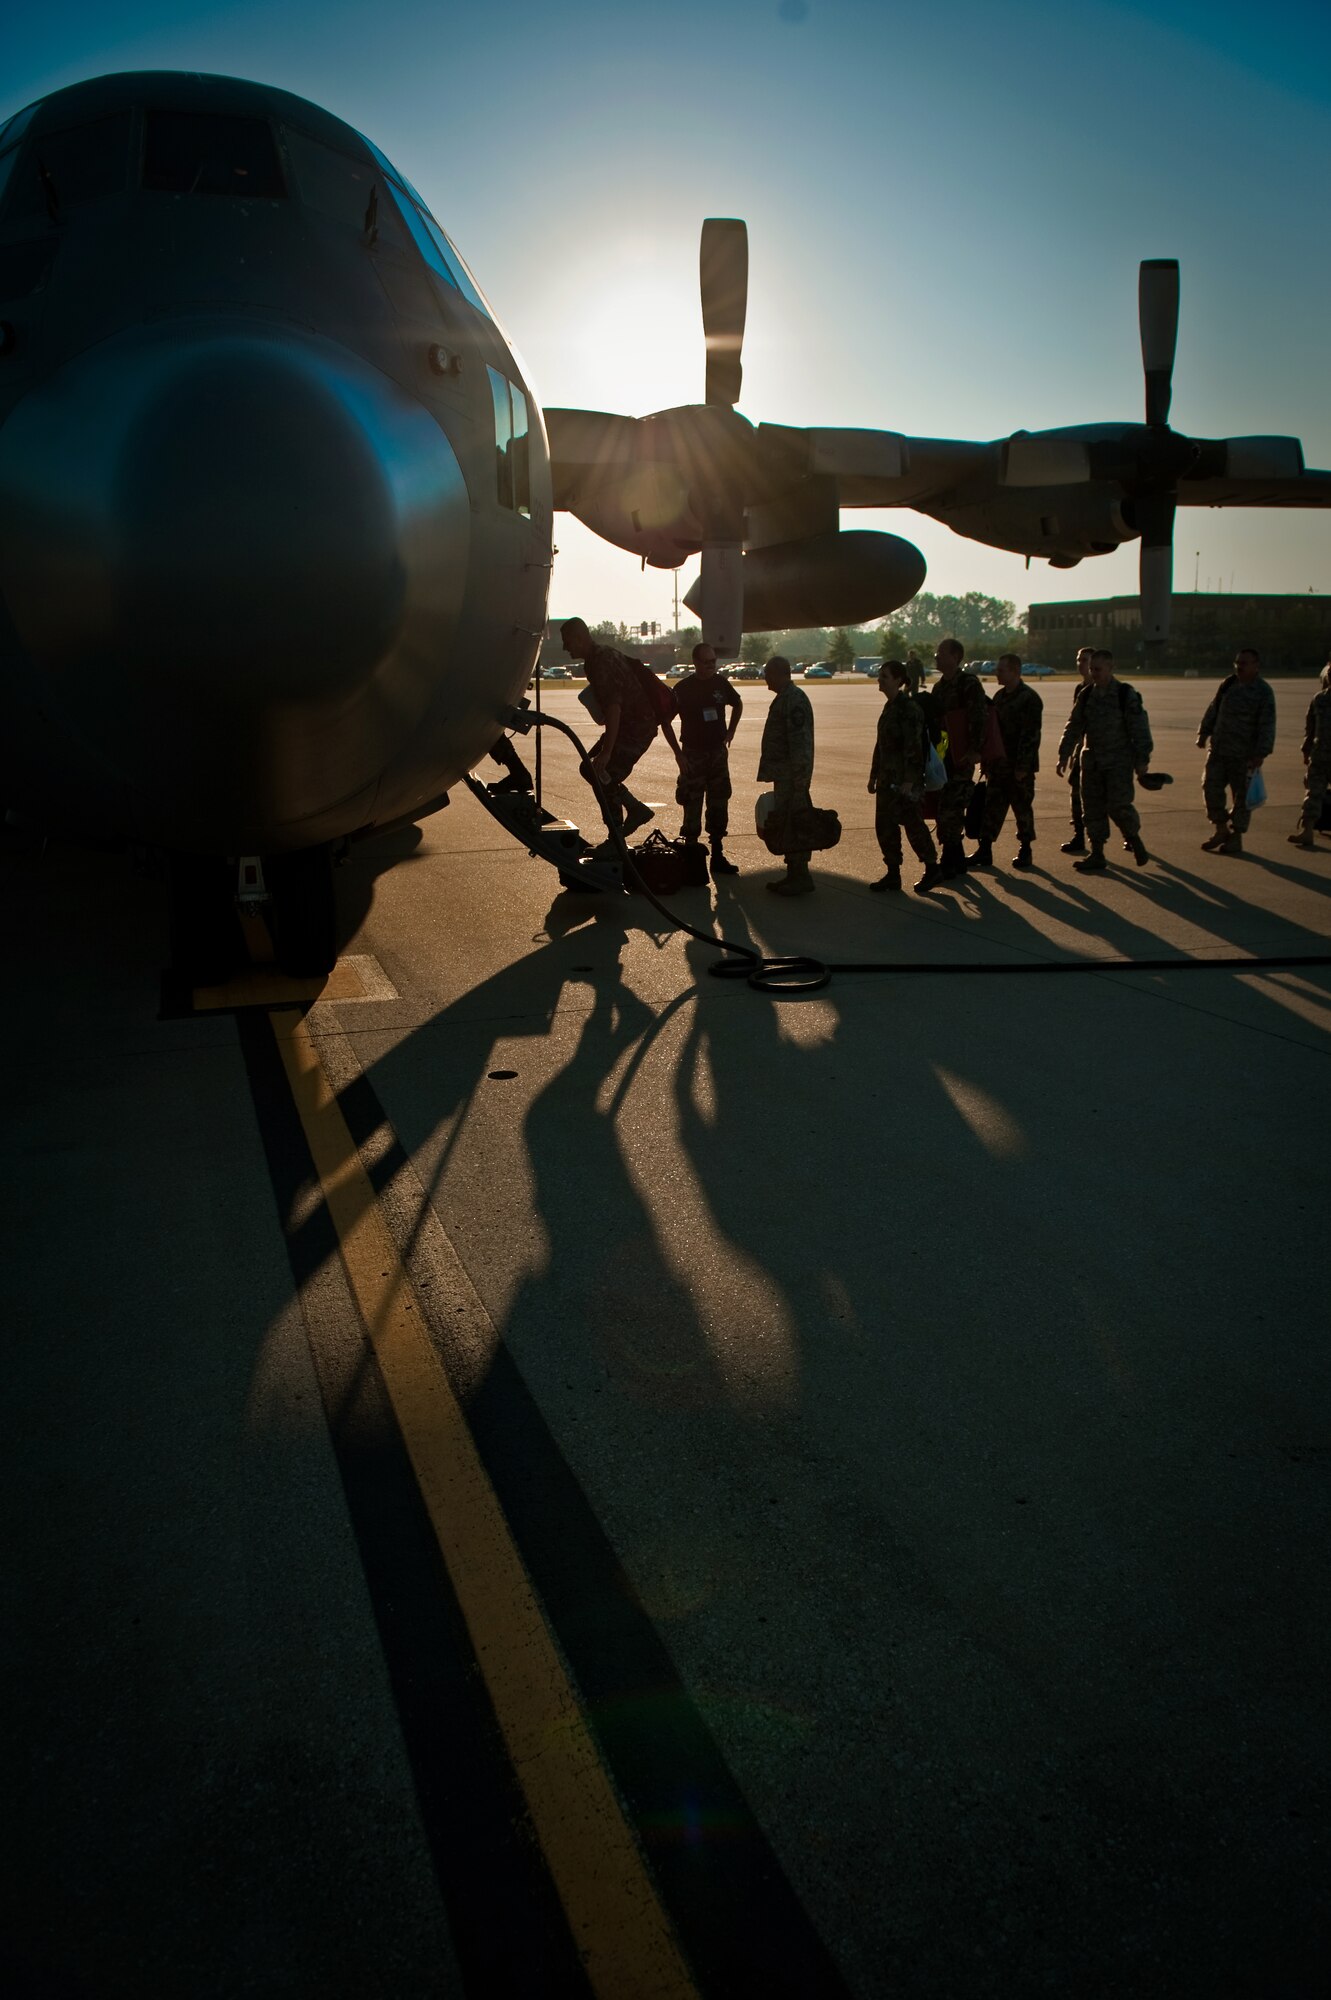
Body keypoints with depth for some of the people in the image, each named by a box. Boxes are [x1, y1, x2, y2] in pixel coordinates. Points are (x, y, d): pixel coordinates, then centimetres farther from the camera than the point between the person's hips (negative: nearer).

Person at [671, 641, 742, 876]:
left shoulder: (721, 684, 2)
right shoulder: (683, 688, -9)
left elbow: (737, 704, 23)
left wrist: (730, 731, 14)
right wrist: (679, 754, -11)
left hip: (718, 752, 4)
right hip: (693, 754, -4)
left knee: (719, 805, 7)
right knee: (692, 807, -3)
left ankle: (718, 856, 15)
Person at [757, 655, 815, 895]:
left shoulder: (794, 700, -17)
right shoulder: (785, 698, 16)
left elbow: (800, 744, -23)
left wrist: (799, 783, -24)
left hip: (791, 775, -10)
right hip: (783, 774, 10)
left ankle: (801, 877, -1)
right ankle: (794, 875, 20)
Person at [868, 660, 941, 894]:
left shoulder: (909, 708, -14)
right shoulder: (889, 706, 14)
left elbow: (913, 747, -19)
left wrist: (909, 781, -22)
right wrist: (874, 775, 21)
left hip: (904, 779, -9)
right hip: (888, 778, 9)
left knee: (912, 823, -1)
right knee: (884, 825, 7)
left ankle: (931, 868, 15)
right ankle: (893, 874, 14)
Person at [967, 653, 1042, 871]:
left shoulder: (1029, 698, -13)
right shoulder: (999, 697, 12)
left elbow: (1031, 736, -17)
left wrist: (1022, 766, -20)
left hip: (1019, 767, -7)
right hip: (999, 765, 7)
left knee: (1022, 807, 3)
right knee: (992, 806, 6)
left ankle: (1025, 851, 15)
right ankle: (984, 851, 10)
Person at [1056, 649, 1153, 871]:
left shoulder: (1126, 695, -7)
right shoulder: (1085, 695, 7)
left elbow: (1139, 728, -7)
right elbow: (1073, 728, 13)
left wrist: (1142, 760, -10)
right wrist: (1064, 756, 9)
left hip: (1119, 761, -5)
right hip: (1091, 761, 5)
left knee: (1118, 805, -12)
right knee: (1093, 807, 4)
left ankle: (1135, 840, 14)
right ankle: (1097, 854, 11)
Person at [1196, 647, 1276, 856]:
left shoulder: (1263, 691, -8)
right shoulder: (1227, 685, 9)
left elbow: (1267, 725, -12)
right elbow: (1213, 711, 20)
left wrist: (1261, 753, -19)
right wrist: (1204, 733, 15)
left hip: (1244, 755, -6)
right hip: (1218, 750, 6)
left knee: (1242, 796, 2)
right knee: (1211, 787, 4)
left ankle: (1236, 838, 12)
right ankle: (1221, 830, 20)